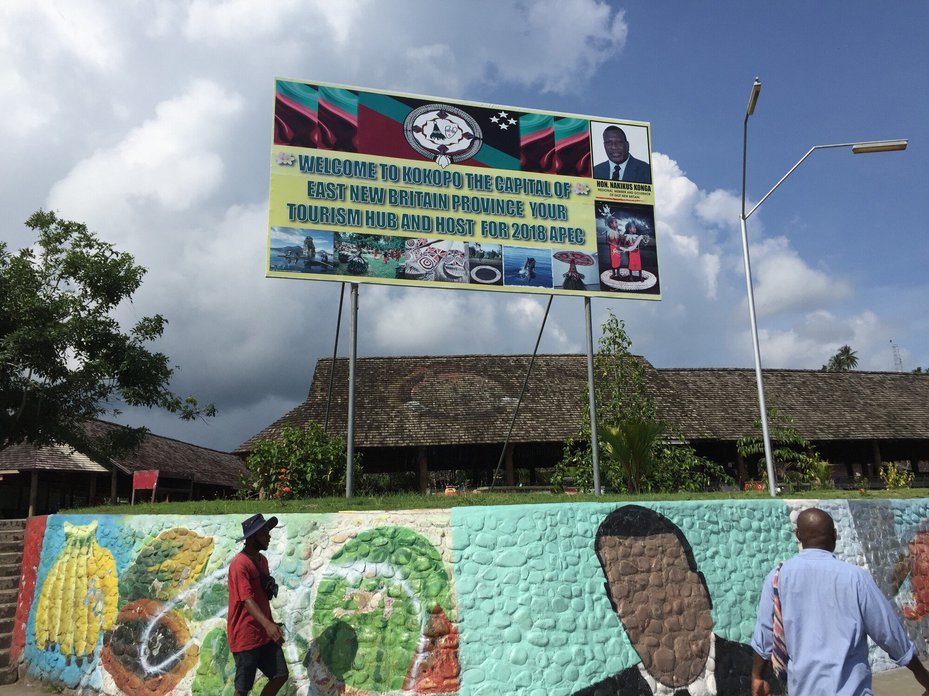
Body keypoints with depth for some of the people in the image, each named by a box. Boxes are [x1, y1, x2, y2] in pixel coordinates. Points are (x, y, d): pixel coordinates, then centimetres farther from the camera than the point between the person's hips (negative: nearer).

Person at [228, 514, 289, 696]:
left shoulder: (262, 560, 10)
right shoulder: (240, 564, -19)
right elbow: (247, 599, -30)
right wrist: (267, 624, -41)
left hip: (264, 634, 8)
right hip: (245, 636, -8)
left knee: (281, 675, 6)